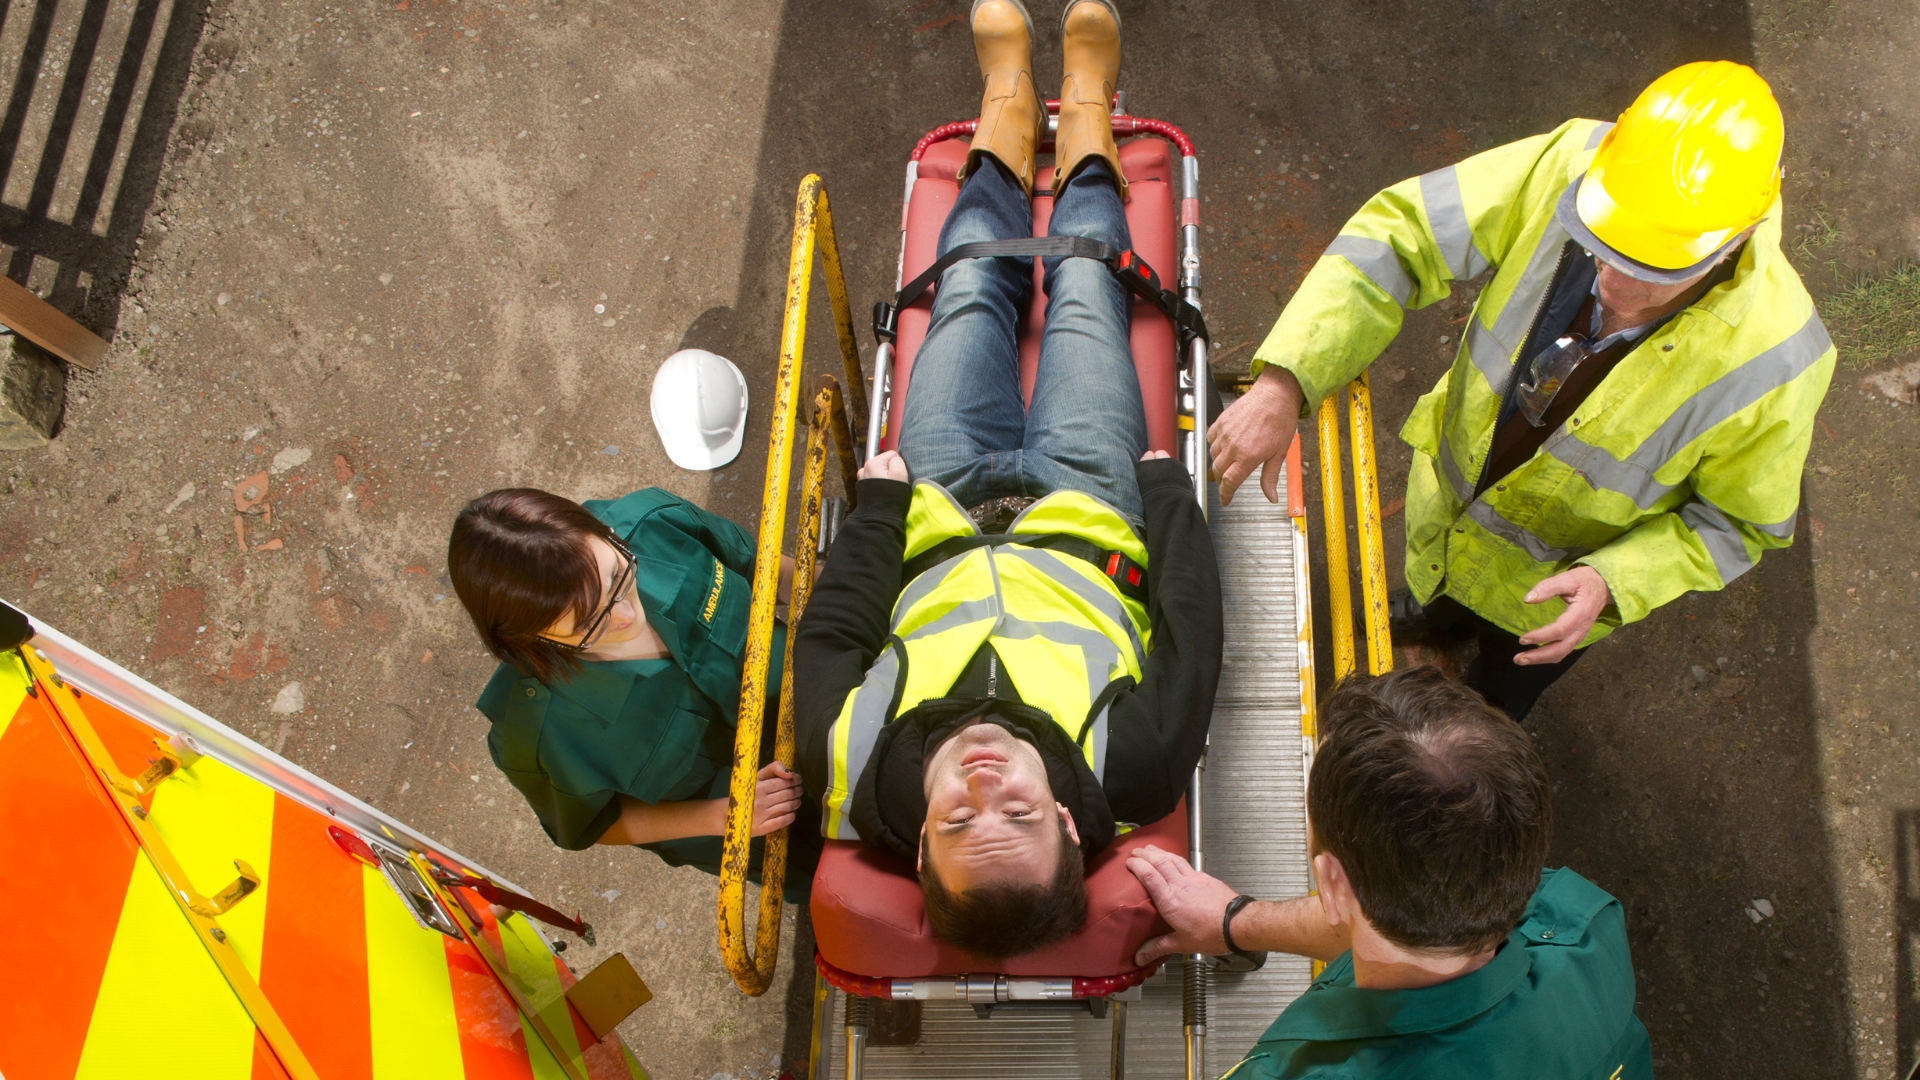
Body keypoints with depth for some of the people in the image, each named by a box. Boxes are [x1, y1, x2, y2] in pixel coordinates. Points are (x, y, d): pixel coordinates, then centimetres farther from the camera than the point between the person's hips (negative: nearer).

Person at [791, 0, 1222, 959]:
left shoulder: (855, 770, -41)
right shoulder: (1129, 770, -43)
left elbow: (831, 631, -22)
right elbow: (1191, 635, -26)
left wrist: (880, 495, -11)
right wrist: (1165, 481, -13)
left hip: (932, 525, 1)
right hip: (1090, 516, 0)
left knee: (970, 295, 16)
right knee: (1083, 290, 14)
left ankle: (1009, 102, 49)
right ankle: (1084, 105, 47)